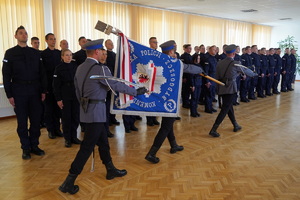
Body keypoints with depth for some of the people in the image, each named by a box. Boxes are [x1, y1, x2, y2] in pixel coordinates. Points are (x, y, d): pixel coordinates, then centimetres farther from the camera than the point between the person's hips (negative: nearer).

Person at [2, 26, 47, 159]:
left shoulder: (35, 53, 9)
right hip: (19, 91, -2)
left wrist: (43, 90, 4)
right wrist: (9, 95, -5)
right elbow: (6, 75, 0)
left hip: (35, 90, 2)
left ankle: (34, 145, 19)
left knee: (36, 120, 6)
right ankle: (26, 148, 16)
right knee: (22, 122, 5)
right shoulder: (10, 53, 2)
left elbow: (41, 73, 9)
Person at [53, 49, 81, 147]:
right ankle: (67, 138, 16)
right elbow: (56, 85, -4)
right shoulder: (59, 68, -4)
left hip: (76, 95, 3)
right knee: (66, 117, 4)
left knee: (76, 117, 6)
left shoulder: (75, 66, 5)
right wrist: (58, 99, -8)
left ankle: (73, 136, 21)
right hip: (65, 97, -3)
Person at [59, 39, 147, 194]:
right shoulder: (100, 68, -16)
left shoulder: (80, 68, 9)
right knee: (87, 147, -3)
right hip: (96, 111, -9)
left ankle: (111, 170, 33)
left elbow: (78, 91, 14)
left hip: (86, 109, 9)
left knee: (102, 141, 19)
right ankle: (69, 182, 2)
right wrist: (136, 92, -2)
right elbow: (116, 85, -13)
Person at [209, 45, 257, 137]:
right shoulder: (236, 64, -8)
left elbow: (217, 77, 8)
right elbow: (246, 71, 8)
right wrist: (254, 74, 29)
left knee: (229, 107, 20)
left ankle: (236, 126, 35)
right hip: (231, 89, -6)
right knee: (225, 109, -4)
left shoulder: (219, 63, 5)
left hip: (221, 88, 6)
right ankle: (213, 130, -9)